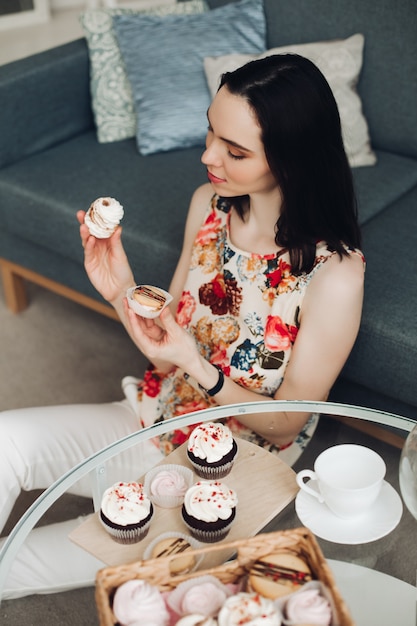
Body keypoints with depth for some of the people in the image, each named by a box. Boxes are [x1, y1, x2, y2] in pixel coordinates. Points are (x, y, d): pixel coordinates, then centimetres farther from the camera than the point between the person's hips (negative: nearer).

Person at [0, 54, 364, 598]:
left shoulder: (334, 273, -25)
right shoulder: (209, 204, -8)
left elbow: (285, 424, -15)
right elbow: (169, 346, 1)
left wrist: (195, 366, -30)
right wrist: (122, 293, -19)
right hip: (160, 416, 5)